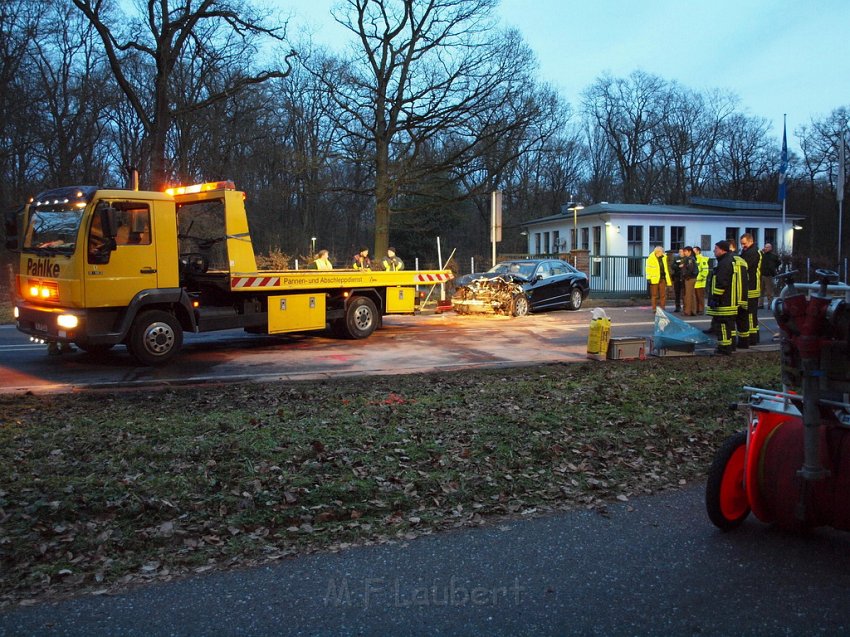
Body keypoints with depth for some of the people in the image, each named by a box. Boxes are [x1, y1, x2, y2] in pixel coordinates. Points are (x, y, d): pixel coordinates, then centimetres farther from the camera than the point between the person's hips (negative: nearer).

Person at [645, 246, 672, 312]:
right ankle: (654, 309, 7)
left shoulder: (664, 257, 10)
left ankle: (662, 308, 12)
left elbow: (666, 268, 18)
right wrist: (649, 278, -15)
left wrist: (667, 278, 17)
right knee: (654, 295, 2)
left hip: (662, 278, 5)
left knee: (663, 294, 6)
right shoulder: (651, 258, -7)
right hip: (654, 279, -5)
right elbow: (648, 268, -10)